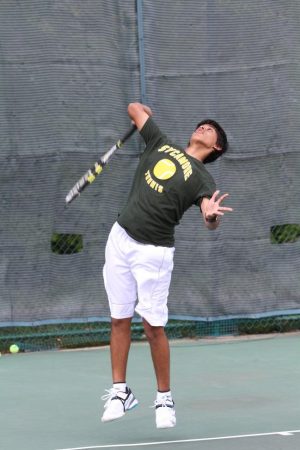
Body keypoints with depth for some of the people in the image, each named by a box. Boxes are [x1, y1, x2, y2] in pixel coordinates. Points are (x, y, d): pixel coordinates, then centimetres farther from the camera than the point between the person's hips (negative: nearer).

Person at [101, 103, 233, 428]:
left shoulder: (202, 180, -3)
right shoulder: (161, 145, 10)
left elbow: (210, 221, -21)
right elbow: (134, 108, 21)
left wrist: (212, 215, -42)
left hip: (153, 251, -4)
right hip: (120, 239, 4)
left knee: (153, 326, -5)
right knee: (120, 320, 7)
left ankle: (164, 398, 10)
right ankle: (120, 392, 16)